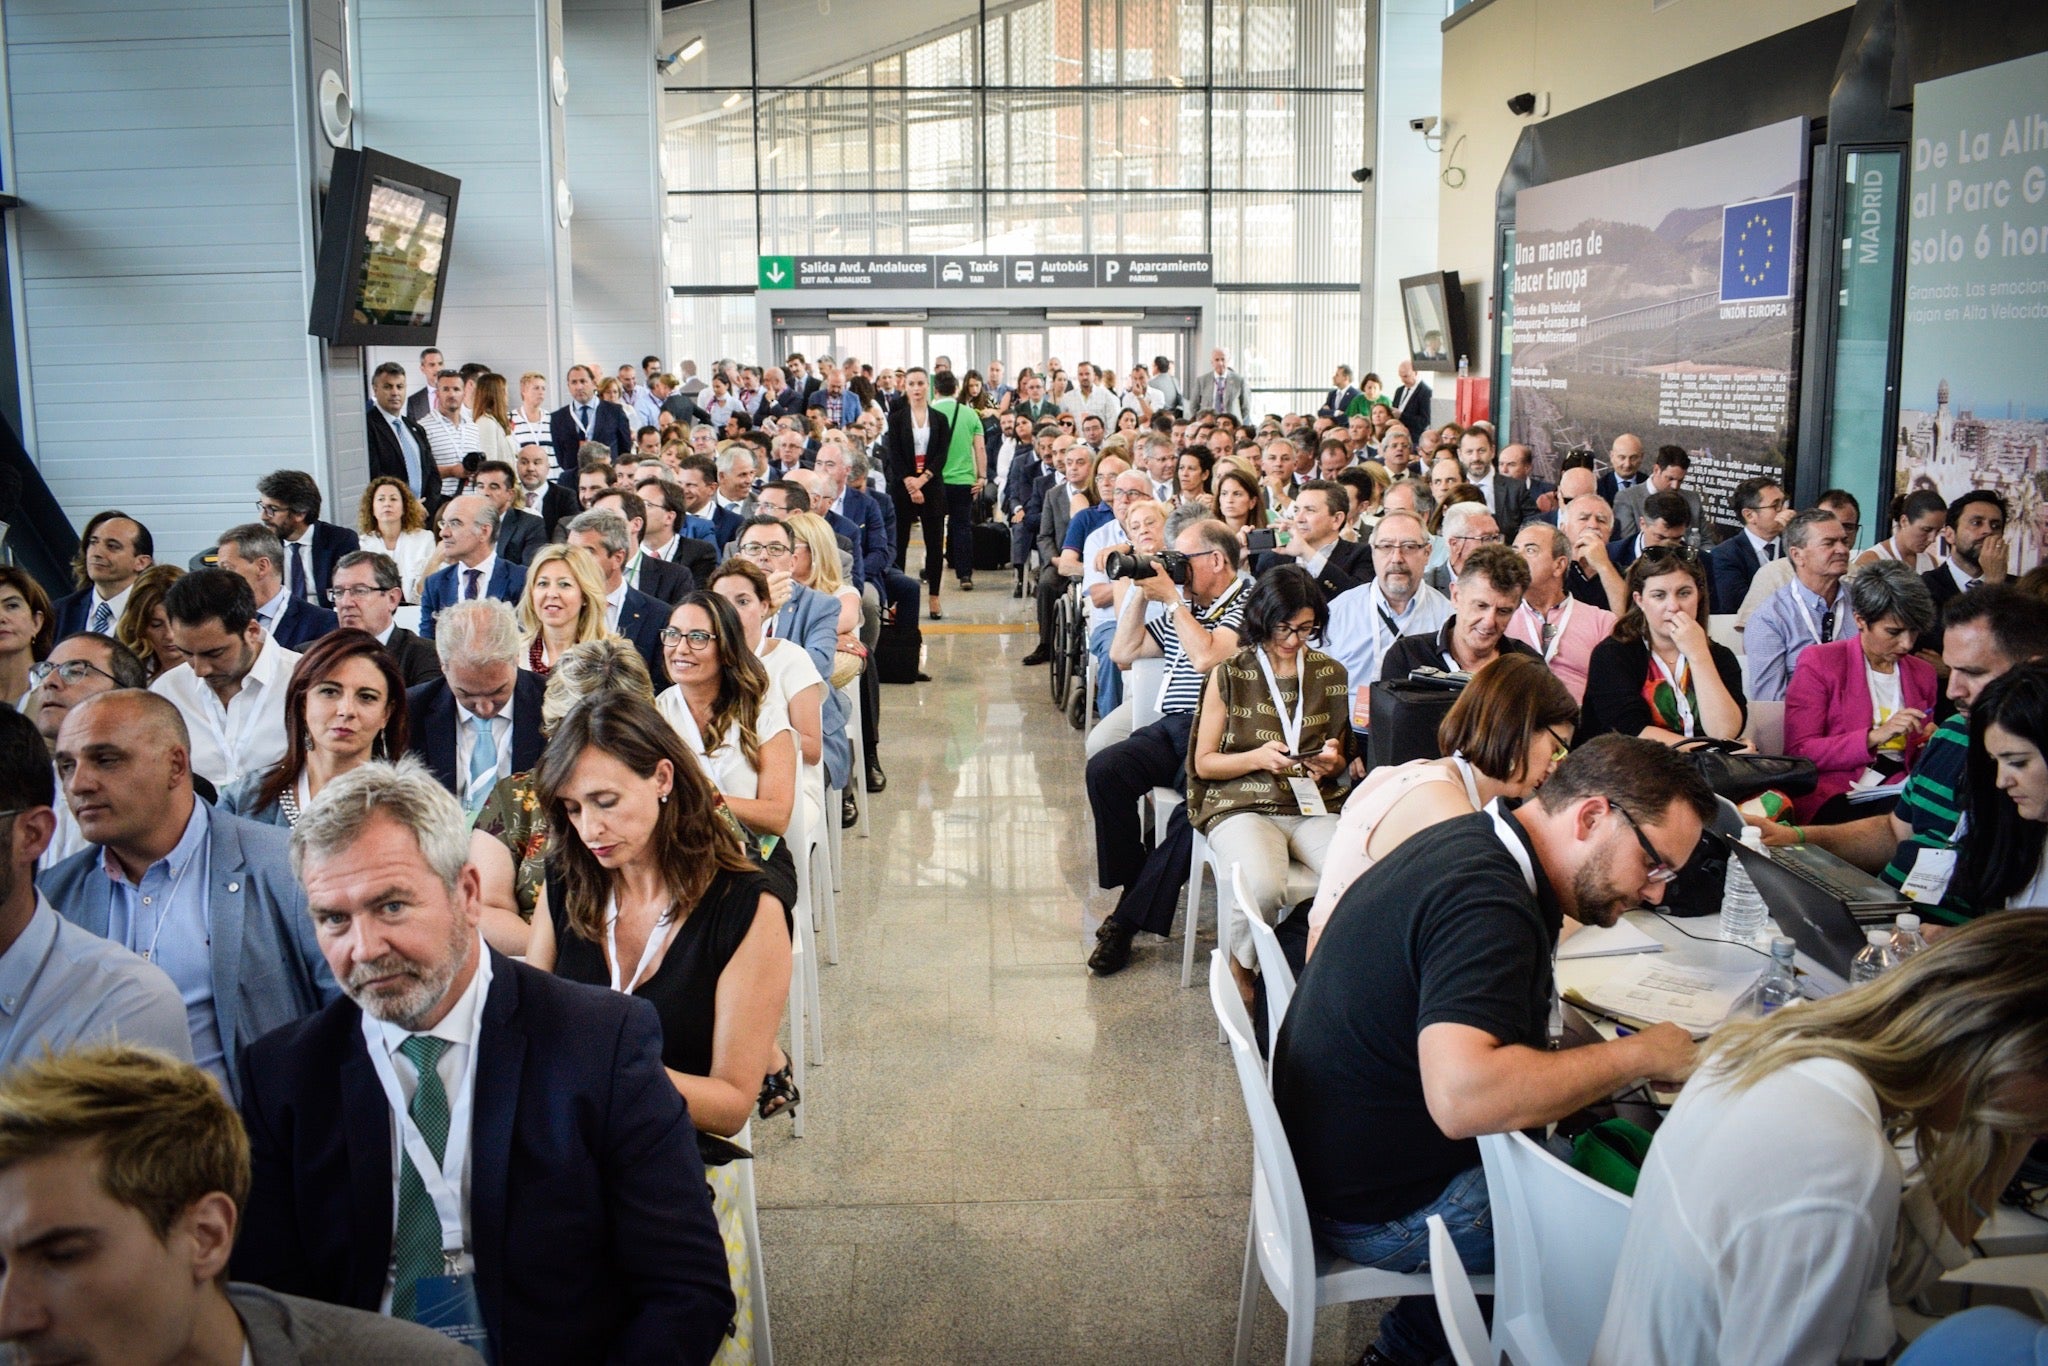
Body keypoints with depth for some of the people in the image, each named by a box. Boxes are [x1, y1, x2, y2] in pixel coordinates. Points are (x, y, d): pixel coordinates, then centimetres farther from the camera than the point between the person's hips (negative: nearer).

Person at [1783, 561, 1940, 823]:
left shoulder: (1923, 673, 18)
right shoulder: (1819, 662, 2)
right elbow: (1799, 752, -6)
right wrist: (1875, 736, -16)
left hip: (1898, 795, 5)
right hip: (1833, 798, -5)